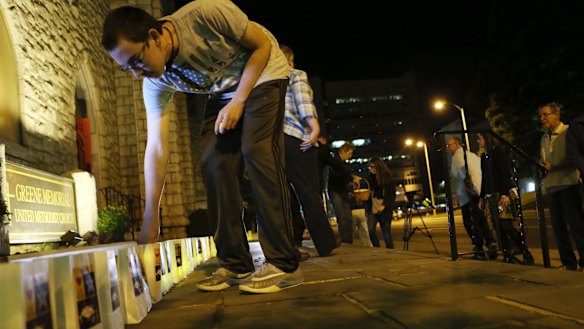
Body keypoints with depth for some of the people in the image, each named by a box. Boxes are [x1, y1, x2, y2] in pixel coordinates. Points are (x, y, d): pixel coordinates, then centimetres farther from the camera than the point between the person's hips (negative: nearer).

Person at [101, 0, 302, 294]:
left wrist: (238, 101, -24)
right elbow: (156, 147, -17)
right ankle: (235, 266, -3)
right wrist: (151, 216, -18)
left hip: (262, 73, -5)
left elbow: (262, 45, -19)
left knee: (256, 151, -23)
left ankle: (283, 265, -21)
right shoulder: (156, 82, -18)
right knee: (213, 163, -11)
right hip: (223, 91, 5)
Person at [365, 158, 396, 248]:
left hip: (384, 210, -3)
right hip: (372, 209, 3)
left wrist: (384, 205, -19)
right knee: (371, 229, -16)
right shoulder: (370, 178, 9)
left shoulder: (388, 178, -1)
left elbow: (392, 195, -5)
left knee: (386, 234, -1)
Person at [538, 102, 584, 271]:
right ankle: (568, 263, 16)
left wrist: (553, 167, -20)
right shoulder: (544, 138, 16)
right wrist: (542, 167, 2)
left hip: (568, 184, -6)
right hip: (552, 187, 6)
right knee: (558, 227, 7)